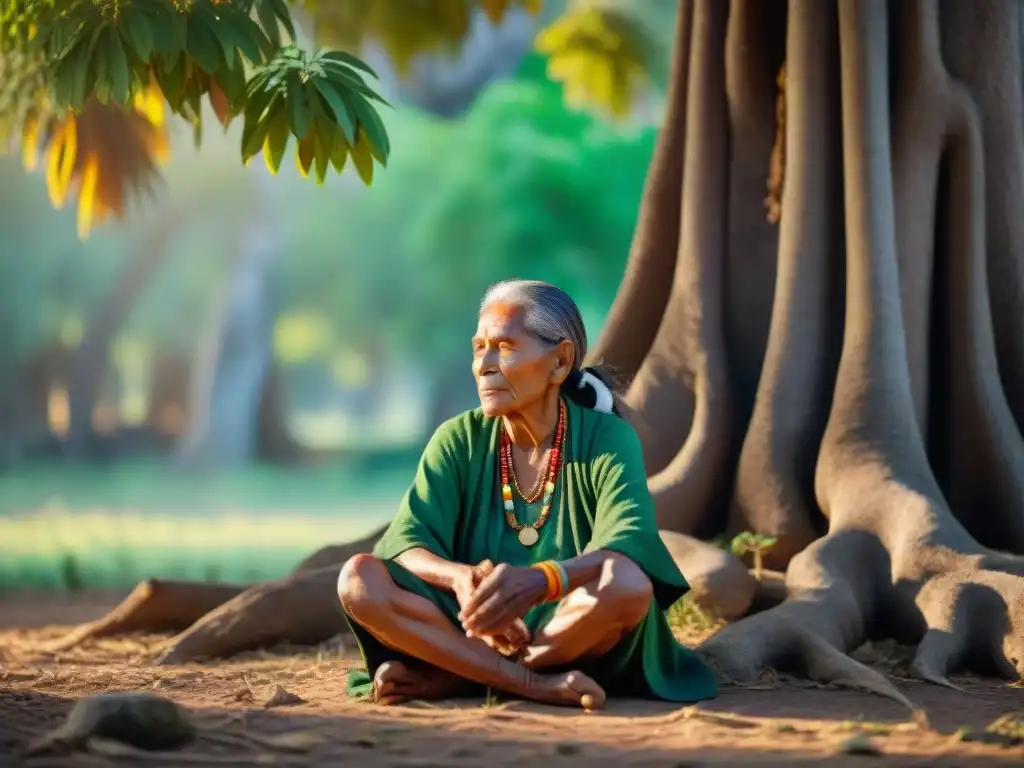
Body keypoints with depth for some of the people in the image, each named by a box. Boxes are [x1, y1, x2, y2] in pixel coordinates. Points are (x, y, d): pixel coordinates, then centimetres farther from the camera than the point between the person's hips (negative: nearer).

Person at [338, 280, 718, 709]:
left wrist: (541, 580, -46)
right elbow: (407, 542, -11)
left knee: (626, 583, -34)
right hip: (474, 634, 3)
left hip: (572, 641, -3)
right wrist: (462, 579, -35)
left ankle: (449, 680, -22)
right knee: (359, 579, -21)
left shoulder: (606, 439, -7)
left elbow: (628, 547, -25)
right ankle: (535, 684, -27)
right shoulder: (458, 440, 2)